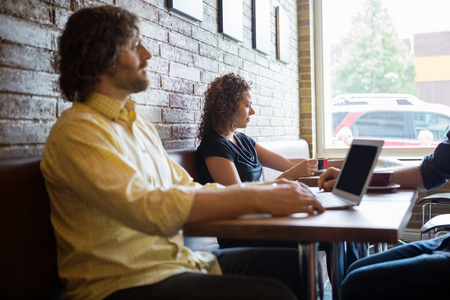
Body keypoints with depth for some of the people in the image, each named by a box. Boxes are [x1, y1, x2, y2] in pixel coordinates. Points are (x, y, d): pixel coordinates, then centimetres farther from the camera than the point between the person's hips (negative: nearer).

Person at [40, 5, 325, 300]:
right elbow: (148, 208, -27)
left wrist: (266, 188, 0)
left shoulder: (139, 124, 16)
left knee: (296, 263, -1)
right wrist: (256, 198, -25)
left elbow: (188, 187, 14)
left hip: (177, 259, 8)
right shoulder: (77, 130, -13)